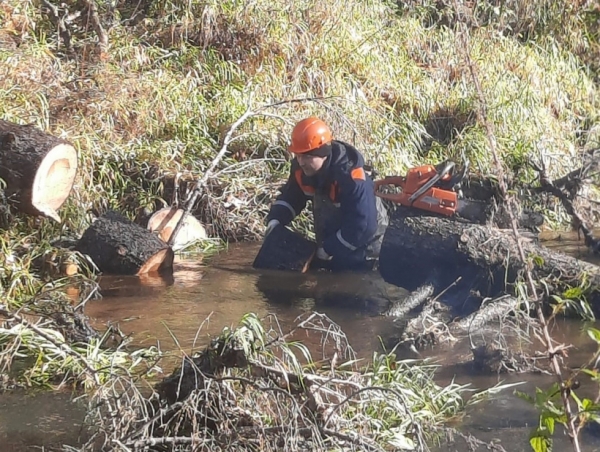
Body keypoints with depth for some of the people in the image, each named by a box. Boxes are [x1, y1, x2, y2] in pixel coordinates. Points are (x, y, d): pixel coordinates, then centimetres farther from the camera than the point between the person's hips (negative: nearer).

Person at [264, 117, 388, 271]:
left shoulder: (350, 177, -35)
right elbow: (291, 196, 6)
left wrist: (329, 249, -26)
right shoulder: (301, 167, -13)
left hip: (360, 243, -7)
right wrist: (275, 219, -13)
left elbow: (362, 226, -34)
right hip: (329, 242, 7)